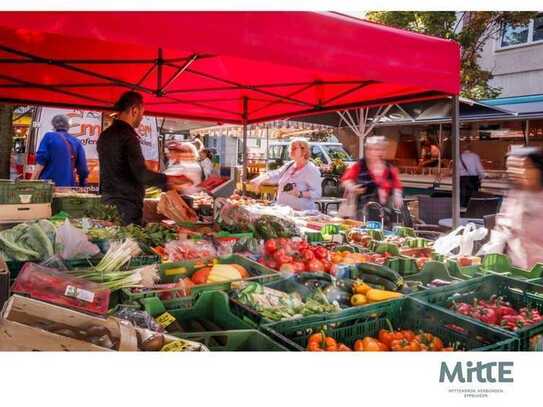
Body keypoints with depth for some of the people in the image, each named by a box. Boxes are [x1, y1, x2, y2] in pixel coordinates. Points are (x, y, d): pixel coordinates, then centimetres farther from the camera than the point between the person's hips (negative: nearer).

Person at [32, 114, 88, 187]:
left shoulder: (49, 136, 3)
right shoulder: (76, 142, 11)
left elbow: (41, 161, -7)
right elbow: (82, 167, 7)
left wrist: (32, 182, -7)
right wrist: (83, 185, 19)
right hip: (68, 185, 3)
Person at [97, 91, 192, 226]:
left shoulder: (104, 135, 13)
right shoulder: (128, 135, -15)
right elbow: (141, 174, -22)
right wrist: (171, 179, -13)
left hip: (107, 200, 9)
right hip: (127, 204, -9)